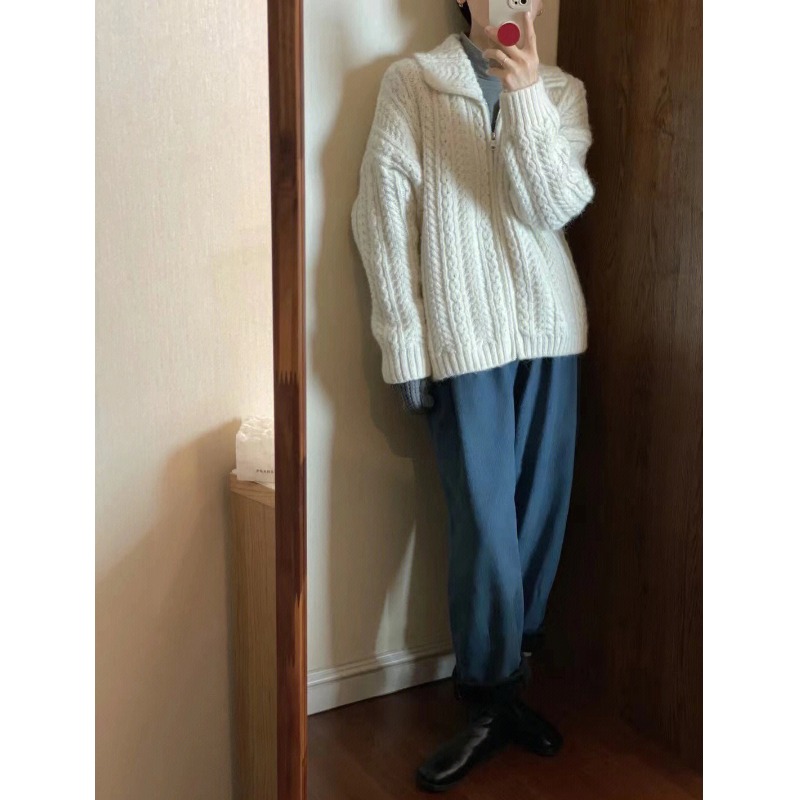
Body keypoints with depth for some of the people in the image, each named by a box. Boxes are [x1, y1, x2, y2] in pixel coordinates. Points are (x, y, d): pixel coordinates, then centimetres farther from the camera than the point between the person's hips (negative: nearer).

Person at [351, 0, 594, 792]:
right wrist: (403, 341, -9)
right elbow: (381, 212, -3)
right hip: (462, 334, -3)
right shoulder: (411, 82, 3)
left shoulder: (561, 91, 11)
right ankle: (491, 701, 14)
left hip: (550, 328, 4)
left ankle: (501, 684, 24)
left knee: (540, 512, 7)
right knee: (486, 522, -3)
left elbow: (556, 205, -4)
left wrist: (526, 92, -15)